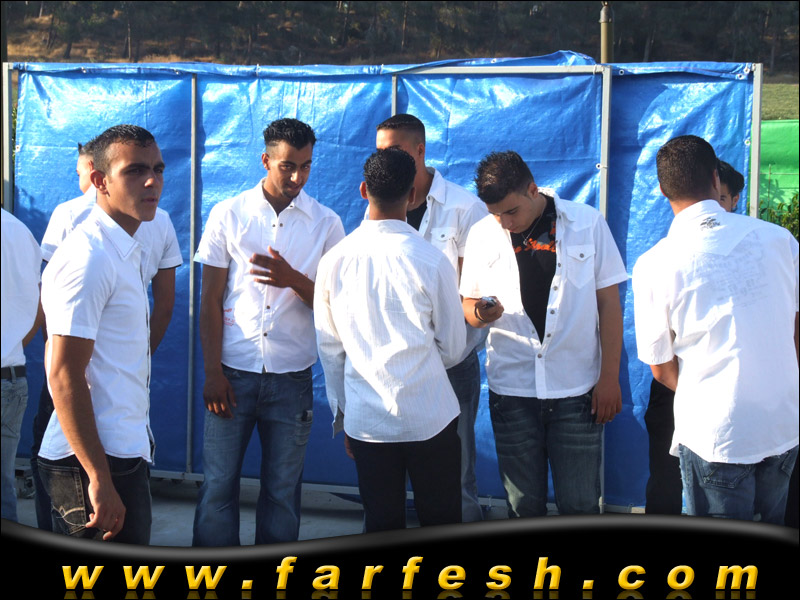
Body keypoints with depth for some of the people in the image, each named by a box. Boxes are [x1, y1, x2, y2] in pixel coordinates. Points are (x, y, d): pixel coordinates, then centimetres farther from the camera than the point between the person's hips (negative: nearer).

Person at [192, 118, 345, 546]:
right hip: (233, 371, 0)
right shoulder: (228, 214, 4)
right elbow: (211, 299, 4)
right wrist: (213, 372, -2)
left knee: (282, 491, 6)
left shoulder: (326, 224, 4)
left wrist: (293, 280, -17)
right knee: (218, 485, 0)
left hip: (291, 377, 1)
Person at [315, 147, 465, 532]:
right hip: (428, 417, -3)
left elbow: (329, 348, 7)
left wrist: (341, 413, 19)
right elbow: (453, 348, -1)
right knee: (441, 526, 8)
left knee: (381, 526, 11)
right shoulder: (431, 262, -11)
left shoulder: (335, 261, -1)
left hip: (366, 422, 3)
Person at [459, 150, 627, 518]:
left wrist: (609, 377, -4)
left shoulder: (587, 224, -2)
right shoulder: (482, 235, 4)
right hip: (512, 390, 2)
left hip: (576, 390, -2)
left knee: (580, 504, 3)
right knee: (523, 504, 10)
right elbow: (468, 305, 12)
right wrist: (480, 313, -13)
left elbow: (609, 302, 0)